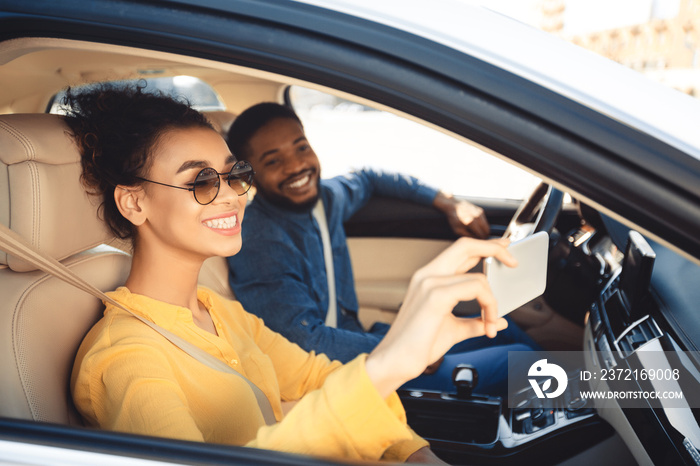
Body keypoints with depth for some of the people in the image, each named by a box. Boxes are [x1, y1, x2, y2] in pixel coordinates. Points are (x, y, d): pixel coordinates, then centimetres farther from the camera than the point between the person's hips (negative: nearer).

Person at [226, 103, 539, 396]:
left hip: (359, 339, 9)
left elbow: (368, 179, 22)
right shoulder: (258, 242, -26)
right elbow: (307, 341, -29)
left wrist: (448, 203, 14)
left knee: (502, 329, 15)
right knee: (519, 360, -7)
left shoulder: (324, 197, 0)